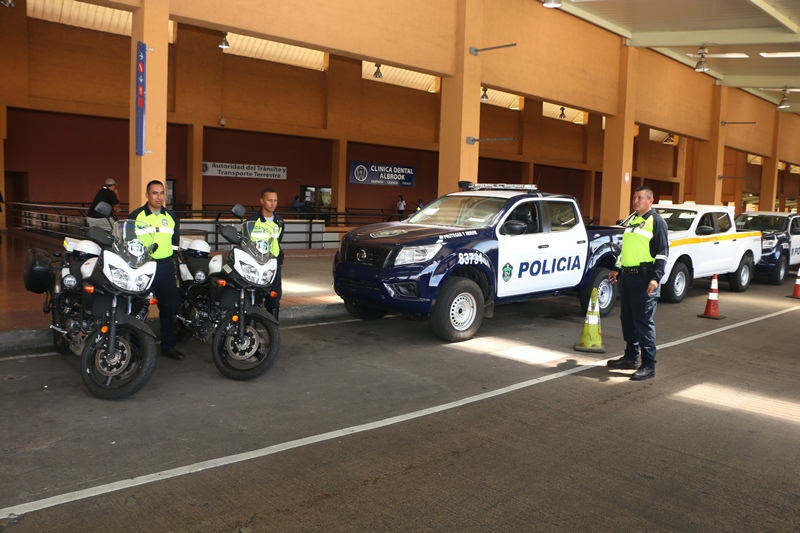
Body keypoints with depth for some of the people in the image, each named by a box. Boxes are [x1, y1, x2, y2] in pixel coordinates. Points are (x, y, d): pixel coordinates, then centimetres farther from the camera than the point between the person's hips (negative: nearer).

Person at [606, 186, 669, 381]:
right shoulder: (632, 221, 19)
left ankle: (648, 365, -1)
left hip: (644, 278, -8)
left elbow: (662, 253, -12)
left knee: (643, 321, -7)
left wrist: (656, 278, -20)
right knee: (627, 319, 13)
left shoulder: (656, 221, -6)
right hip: (627, 277, 8)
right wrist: (617, 270, 23)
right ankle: (630, 357, 25)